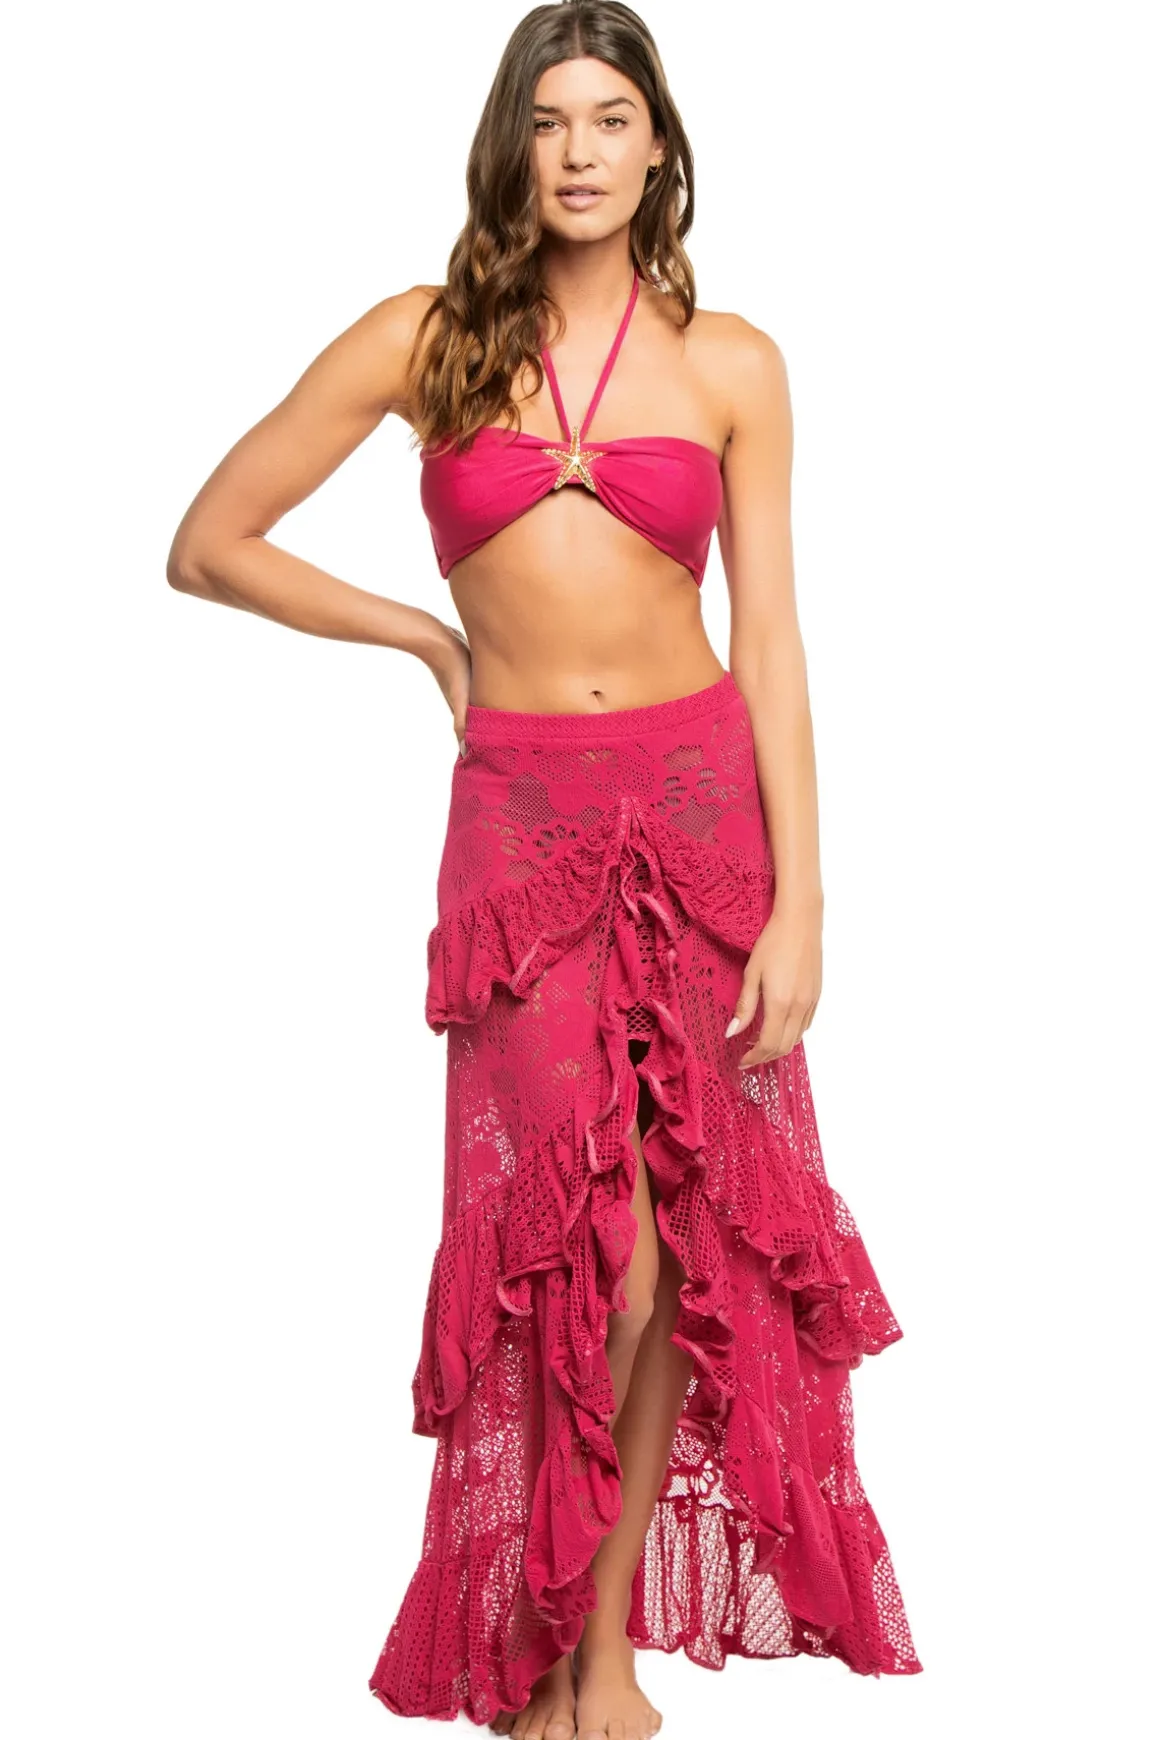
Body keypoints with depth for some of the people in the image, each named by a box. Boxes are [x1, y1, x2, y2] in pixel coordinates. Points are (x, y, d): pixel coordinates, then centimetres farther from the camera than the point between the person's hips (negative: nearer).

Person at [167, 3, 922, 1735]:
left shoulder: (730, 362, 5)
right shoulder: (425, 338, 3)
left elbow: (770, 641, 1)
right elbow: (208, 542, 6)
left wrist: (800, 901, -6)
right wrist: (427, 634, 6)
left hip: (703, 805, 2)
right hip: (523, 817, -1)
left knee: (692, 1239, 4)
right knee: (597, 1256, -6)